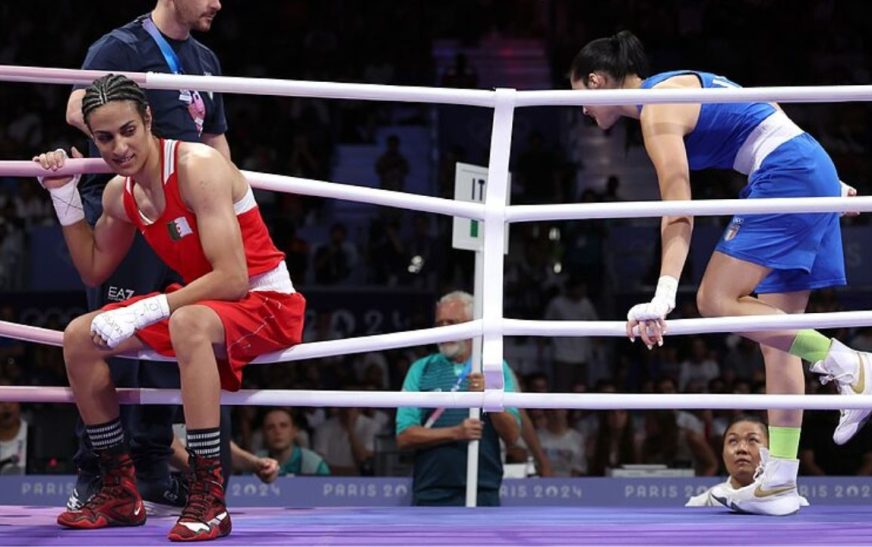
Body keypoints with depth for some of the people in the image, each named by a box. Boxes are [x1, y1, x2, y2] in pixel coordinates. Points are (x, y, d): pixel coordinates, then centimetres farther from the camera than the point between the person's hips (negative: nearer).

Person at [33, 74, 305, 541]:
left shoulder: (198, 167, -24)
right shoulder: (120, 193, 1)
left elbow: (232, 280, -31)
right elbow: (94, 272, 18)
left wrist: (143, 312, -32)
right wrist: (64, 196, 6)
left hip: (266, 302, -9)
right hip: (199, 302, 9)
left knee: (187, 324, -41)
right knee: (79, 338, 2)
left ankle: (209, 497, -36)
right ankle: (120, 492, 10)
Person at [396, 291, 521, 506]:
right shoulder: (421, 370, 8)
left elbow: (512, 435, 0)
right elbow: (404, 437, -1)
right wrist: (455, 433, -14)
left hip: (483, 493, 0)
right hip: (430, 494, 1)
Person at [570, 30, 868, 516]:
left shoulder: (657, 108, -9)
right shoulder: (681, 86, 20)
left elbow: (679, 215, -18)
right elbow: (760, 114, 26)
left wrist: (663, 297, -26)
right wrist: (830, 187, 31)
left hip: (786, 174, -10)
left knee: (717, 300, -14)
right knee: (776, 338, 6)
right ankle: (780, 483, 3)